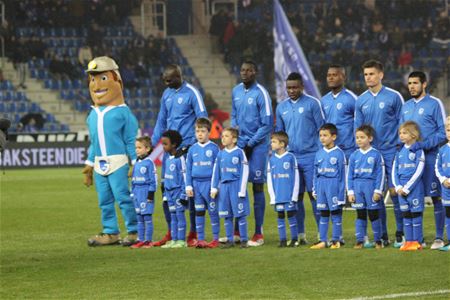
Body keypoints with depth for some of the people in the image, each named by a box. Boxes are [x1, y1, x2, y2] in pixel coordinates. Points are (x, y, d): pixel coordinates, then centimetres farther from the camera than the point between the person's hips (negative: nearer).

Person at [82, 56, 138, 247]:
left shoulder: (122, 112, -6)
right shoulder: (93, 115, 13)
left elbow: (132, 140, -5)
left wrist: (136, 163, -8)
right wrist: (89, 165, 19)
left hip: (117, 161, -7)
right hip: (99, 164, 7)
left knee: (123, 196, -8)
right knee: (104, 200, 9)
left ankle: (134, 231, -2)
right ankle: (110, 233, 15)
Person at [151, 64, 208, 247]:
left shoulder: (192, 93, -7)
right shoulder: (166, 94, 13)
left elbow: (202, 120, -8)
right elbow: (161, 121, 19)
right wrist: (153, 143, 14)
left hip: (188, 147, -6)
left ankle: (194, 233, 5)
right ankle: (172, 232, 13)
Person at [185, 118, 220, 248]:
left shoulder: (214, 148, -4)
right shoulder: (192, 149, 6)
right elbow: (188, 169, 11)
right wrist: (188, 186, 5)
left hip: (209, 183, -4)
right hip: (196, 183, 4)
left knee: (213, 212, 0)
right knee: (199, 212, 8)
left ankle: (215, 239, 7)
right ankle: (200, 239, 12)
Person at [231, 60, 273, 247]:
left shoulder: (261, 94, -11)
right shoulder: (236, 91, 9)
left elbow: (267, 124, -11)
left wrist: (251, 144, -11)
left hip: (257, 145, -6)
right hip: (240, 145, 6)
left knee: (257, 187, -3)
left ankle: (259, 234, 2)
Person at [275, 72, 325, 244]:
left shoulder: (312, 103, -2)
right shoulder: (281, 107, 12)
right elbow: (279, 133, 19)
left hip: (311, 156, -4)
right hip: (291, 157, 4)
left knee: (314, 194, -6)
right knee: (296, 196, 5)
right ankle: (300, 235, 10)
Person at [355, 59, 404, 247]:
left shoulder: (394, 97, -2)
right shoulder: (361, 100, 9)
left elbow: (402, 124, 1)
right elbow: (357, 127, 13)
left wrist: (400, 146, -4)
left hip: (391, 151, -4)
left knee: (395, 191, -6)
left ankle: (401, 233, 4)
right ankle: (382, 235, 10)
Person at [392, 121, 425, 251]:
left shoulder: (418, 150, -6)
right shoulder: (400, 151, 11)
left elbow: (419, 171, -11)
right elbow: (394, 170, 11)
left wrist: (407, 188, -12)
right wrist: (398, 187, -3)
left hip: (414, 187, -6)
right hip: (401, 189, 6)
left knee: (416, 213, -3)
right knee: (406, 214, 8)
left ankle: (417, 241, 0)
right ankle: (408, 241, 13)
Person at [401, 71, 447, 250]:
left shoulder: (435, 104, -2)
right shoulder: (406, 107, 16)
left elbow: (443, 132, -8)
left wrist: (423, 144, -18)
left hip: (430, 156, -6)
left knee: (436, 197, -4)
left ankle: (439, 237, -2)